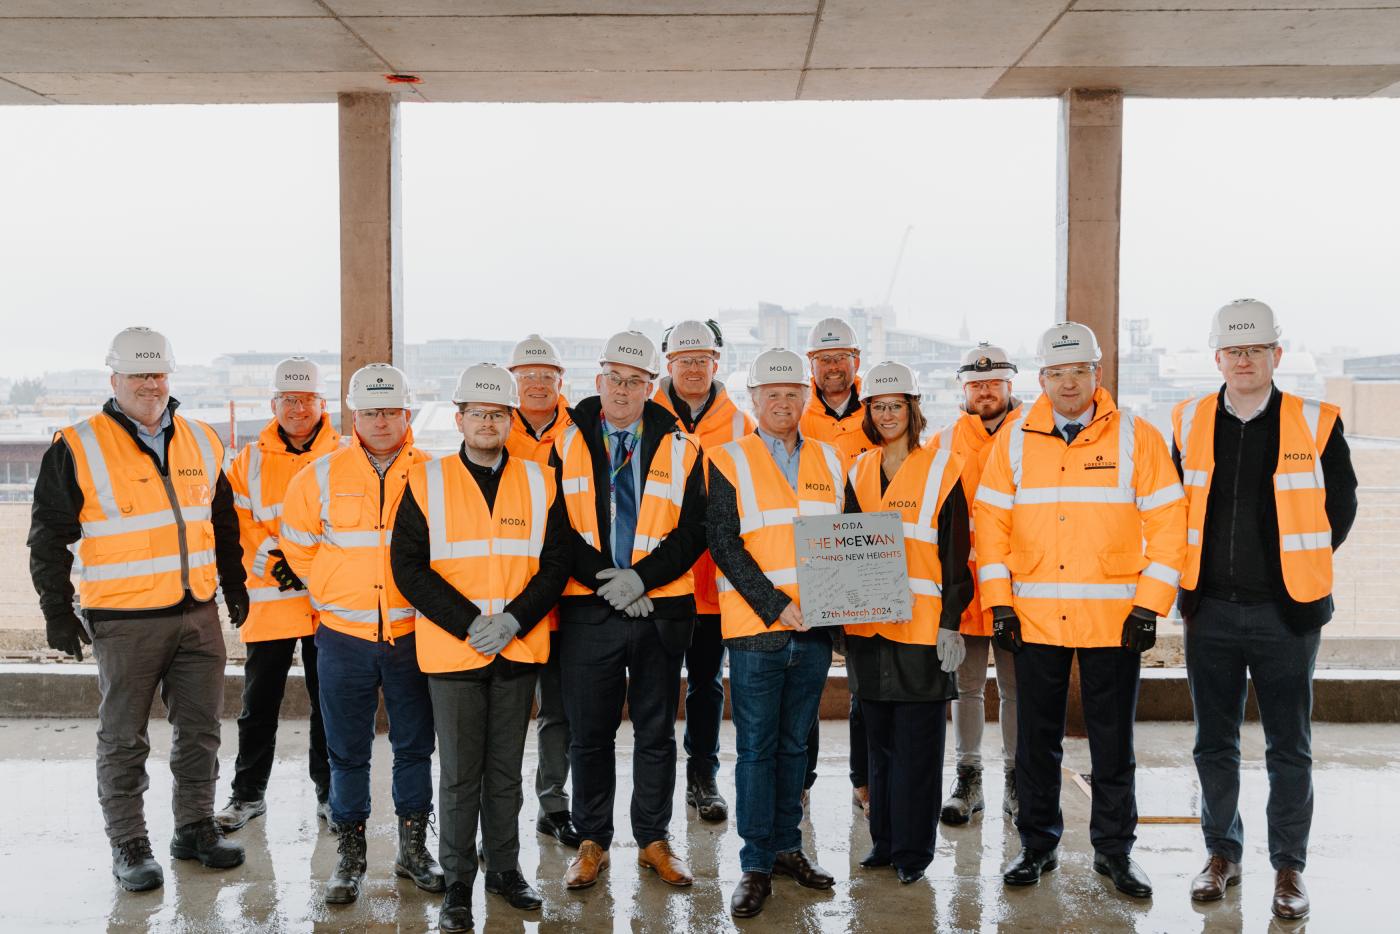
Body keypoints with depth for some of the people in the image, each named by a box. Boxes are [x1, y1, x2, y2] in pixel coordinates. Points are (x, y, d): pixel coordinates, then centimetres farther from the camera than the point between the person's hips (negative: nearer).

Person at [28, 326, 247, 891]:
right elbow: (50, 537, -2)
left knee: (199, 729, 11)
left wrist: (234, 585, 19)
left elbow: (224, 522, 19)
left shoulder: (200, 442, 9)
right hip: (124, 622, -4)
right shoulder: (78, 449, -6)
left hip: (199, 615, 5)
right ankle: (129, 845, 18)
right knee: (123, 738, 5)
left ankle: (195, 828, 25)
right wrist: (57, 611, -4)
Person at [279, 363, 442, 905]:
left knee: (414, 746, 9)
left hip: (412, 636, 0)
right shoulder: (320, 476, -1)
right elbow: (298, 546, 13)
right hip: (343, 638, 0)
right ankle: (350, 854, 23)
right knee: (347, 752, 8)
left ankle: (413, 848, 24)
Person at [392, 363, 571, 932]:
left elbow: (555, 563, 2)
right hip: (452, 650, -2)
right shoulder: (426, 483, -1)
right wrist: (468, 624, -14)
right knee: (459, 774, 4)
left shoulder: (539, 483, 5)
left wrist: (513, 620, -12)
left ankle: (504, 869, 27)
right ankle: (457, 883, 17)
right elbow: (409, 568, -6)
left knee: (506, 770, 14)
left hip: (519, 649, 2)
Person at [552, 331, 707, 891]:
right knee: (589, 731, 6)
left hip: (662, 608, 1)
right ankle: (592, 841, 21)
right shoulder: (567, 442, 3)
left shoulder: (680, 448, 5)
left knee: (656, 730, 10)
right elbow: (557, 527, -1)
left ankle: (653, 840, 23)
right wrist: (604, 580, -11)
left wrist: (641, 576, -13)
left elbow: (693, 530, -1)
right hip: (587, 609, 0)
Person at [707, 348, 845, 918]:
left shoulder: (829, 460, 11)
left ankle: (787, 846, 27)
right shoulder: (730, 461, -2)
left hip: (814, 627, 4)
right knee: (756, 748, 1)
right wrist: (777, 605, -16)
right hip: (755, 628, -4)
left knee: (795, 743, 14)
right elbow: (724, 544, -9)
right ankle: (756, 865, 10)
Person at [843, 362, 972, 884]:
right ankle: (884, 840, 24)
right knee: (879, 739, 12)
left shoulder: (942, 469, -3)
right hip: (868, 625, 5)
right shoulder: (860, 471, 12)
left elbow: (956, 553, -5)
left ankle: (912, 849, 11)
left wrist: (950, 624, -10)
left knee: (917, 743, 0)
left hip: (922, 625, -5)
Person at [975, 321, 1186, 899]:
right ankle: (1038, 844, 25)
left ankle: (1114, 848, 24)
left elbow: (1167, 522, -1)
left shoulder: (1136, 438, 0)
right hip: (1034, 618, 2)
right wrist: (999, 603, -1)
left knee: (1113, 742, 8)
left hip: (1114, 619, -1)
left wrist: (1150, 604, -7)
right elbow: (990, 520, 5)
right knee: (1036, 740, 10)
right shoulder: (1015, 440, 4)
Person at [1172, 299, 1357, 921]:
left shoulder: (1314, 424, -3)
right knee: (1214, 743, 11)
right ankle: (1222, 855, 26)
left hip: (1285, 612, -2)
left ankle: (1289, 867, 20)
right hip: (1211, 610, 2)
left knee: (1289, 748, 6)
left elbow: (1340, 504, 7)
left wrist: (1300, 566, 6)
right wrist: (1195, 571, 9)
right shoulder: (1190, 423, 3)